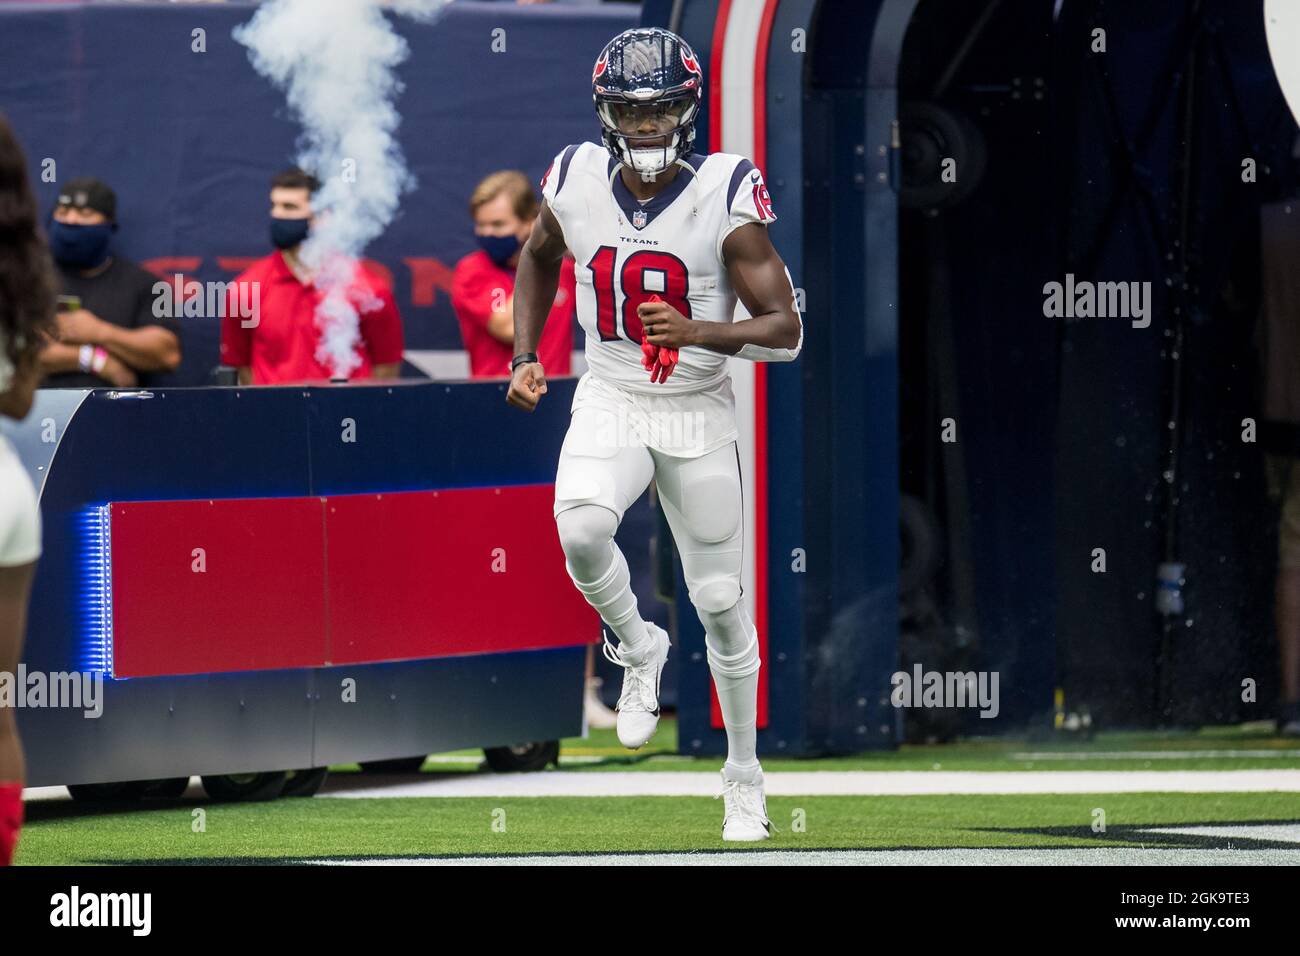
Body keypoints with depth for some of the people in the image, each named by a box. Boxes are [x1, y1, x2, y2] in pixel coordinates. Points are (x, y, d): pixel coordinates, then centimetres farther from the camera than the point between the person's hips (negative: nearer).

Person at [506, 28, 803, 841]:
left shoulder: (726, 198, -18)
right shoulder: (576, 184, -8)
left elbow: (785, 331, -18)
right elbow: (540, 259, 17)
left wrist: (696, 332, -34)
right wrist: (525, 357, 8)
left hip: (698, 415, -1)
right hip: (609, 405, 1)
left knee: (719, 600, 6)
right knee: (580, 530, -29)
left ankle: (744, 773, 26)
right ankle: (639, 648, 1)